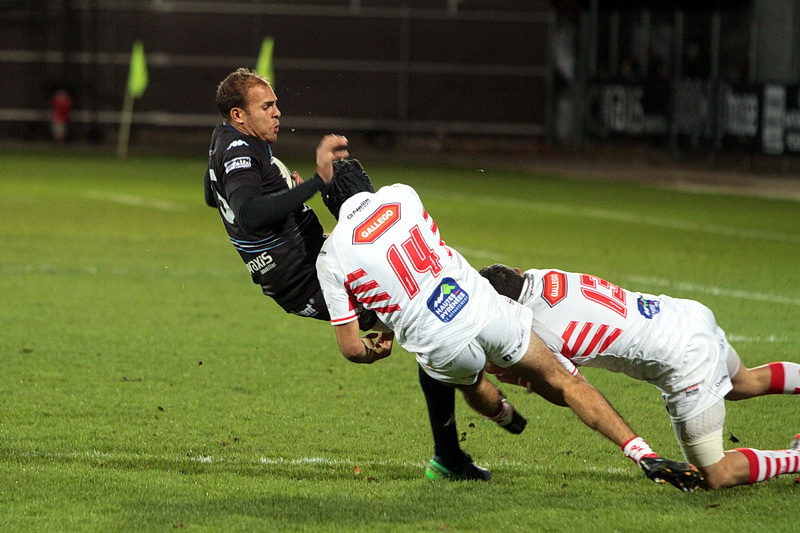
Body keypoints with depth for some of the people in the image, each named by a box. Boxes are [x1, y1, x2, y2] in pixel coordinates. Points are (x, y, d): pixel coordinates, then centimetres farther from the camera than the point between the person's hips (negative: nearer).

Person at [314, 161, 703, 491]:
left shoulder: (332, 258, 1)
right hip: (485, 311, 1)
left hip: (443, 350, -1)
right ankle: (642, 453, 6)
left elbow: (352, 350, 4)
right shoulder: (401, 196, 6)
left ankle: (504, 414, 63)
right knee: (562, 383, 14)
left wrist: (378, 347, 27)